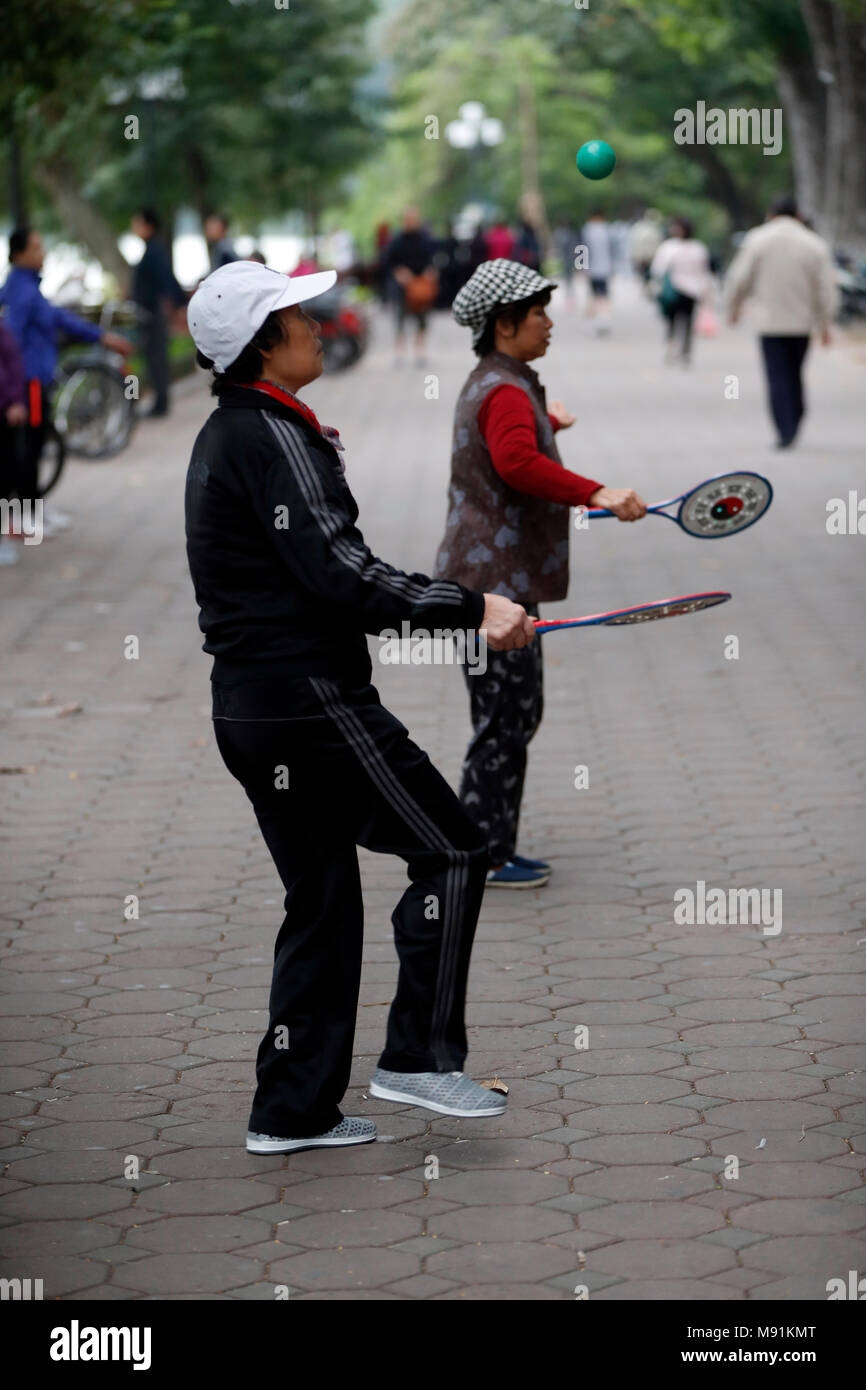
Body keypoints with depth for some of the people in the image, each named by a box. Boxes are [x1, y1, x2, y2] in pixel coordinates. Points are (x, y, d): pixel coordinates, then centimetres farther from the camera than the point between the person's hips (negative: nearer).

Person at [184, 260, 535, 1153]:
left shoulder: (225, 437, 17)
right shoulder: (272, 436, -15)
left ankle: (292, 1111, 16)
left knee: (322, 903, 14)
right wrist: (473, 607, -23)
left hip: (250, 709, 10)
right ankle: (419, 1055, 1)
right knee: (449, 852, -1)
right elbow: (341, 571, -23)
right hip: (311, 701, -10)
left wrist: (322, 467, 22)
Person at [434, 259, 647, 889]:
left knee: (517, 715, 15)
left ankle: (494, 849, 22)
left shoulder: (495, 384, 17)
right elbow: (518, 463, -36)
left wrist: (549, 421, 57)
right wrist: (597, 494, -41)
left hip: (502, 579, 11)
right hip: (495, 582, -11)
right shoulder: (505, 393, -17)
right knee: (505, 719, -6)